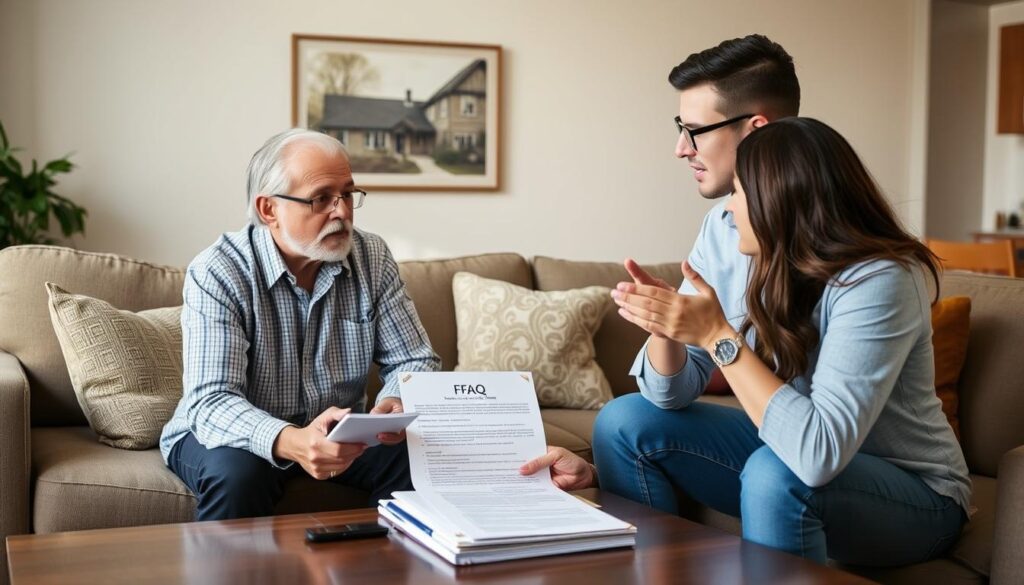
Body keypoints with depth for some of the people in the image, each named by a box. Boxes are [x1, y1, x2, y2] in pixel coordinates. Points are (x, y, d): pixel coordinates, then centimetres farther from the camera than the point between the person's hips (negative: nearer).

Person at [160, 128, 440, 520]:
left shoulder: (372, 258, -6)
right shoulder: (216, 274, -19)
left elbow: (414, 362, -3)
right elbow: (211, 402, -27)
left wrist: (400, 405, -28)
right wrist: (290, 442, -47)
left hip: (342, 435, 4)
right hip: (248, 437, -3)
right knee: (236, 473, -34)